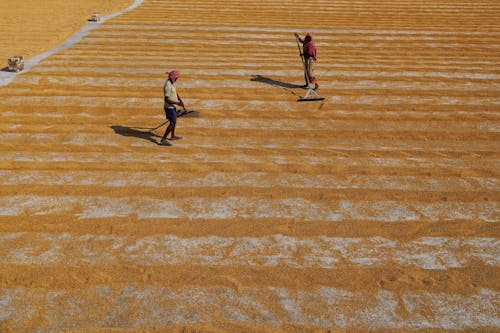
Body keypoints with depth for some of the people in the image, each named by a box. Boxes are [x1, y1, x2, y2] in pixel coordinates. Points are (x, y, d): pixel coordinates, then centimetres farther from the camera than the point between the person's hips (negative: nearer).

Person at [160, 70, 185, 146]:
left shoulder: (172, 83, 5)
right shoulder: (168, 86, -26)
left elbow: (175, 93, 18)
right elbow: (167, 99, -28)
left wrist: (180, 100, 6)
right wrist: (177, 103, -24)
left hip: (172, 106, 10)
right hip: (169, 107, -10)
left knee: (174, 121, 24)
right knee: (172, 123, -9)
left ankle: (173, 136, 41)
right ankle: (163, 140, -5)